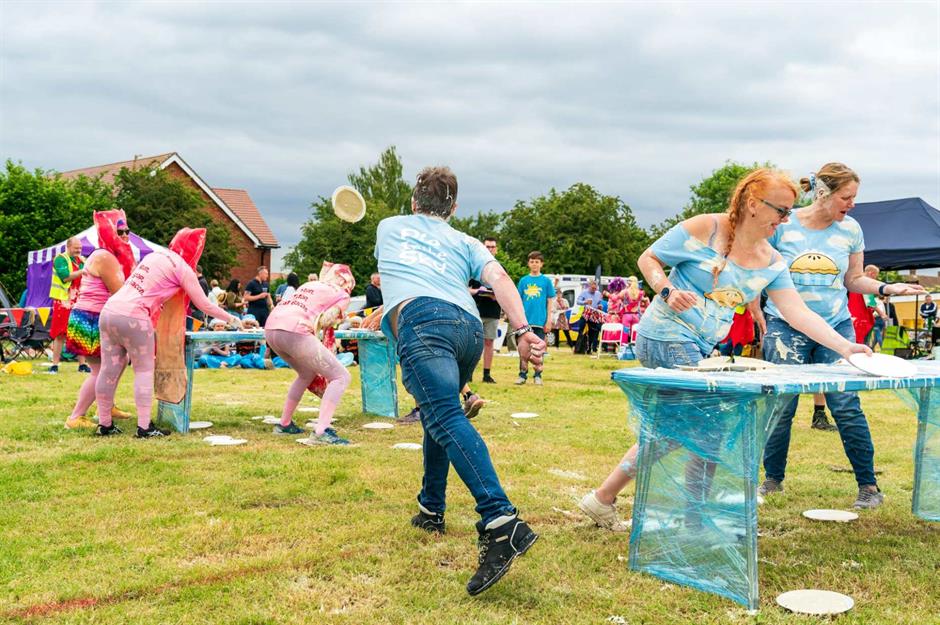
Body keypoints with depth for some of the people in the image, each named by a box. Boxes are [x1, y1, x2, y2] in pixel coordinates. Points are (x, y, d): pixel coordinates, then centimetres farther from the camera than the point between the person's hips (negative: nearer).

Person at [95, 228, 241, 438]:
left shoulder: (155, 254, 20)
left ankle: (104, 425, 18)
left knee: (109, 370, 10)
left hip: (110, 309, 7)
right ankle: (144, 427, 3)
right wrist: (231, 319, 17)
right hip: (133, 318, -7)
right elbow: (204, 305, 6)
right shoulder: (182, 268, 0)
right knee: (144, 370, 4)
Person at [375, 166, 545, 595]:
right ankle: (431, 510, 33)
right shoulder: (466, 243, 28)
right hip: (469, 326, 5)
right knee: (439, 411, 29)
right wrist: (522, 330, -3)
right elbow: (498, 278, 8)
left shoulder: (389, 226, 32)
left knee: (446, 418, -23)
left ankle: (501, 522, -43)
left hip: (420, 319, -4)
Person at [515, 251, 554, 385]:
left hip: (540, 321, -2)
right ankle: (523, 375, 13)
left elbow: (550, 301, 3)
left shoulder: (546, 281, 3)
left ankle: (538, 375, 12)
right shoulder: (523, 280, 8)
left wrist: (549, 320, -2)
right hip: (525, 321, 2)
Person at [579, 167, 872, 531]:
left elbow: (797, 312, 2)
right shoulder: (705, 229, -12)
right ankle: (695, 521, 6)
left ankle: (602, 499, 27)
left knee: (676, 430, 16)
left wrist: (844, 346, -7)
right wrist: (666, 291, -24)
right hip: (667, 337, -9)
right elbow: (648, 259, -6)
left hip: (700, 349, 9)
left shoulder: (771, 263, 6)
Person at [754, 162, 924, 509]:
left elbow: (854, 279, 12)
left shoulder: (850, 229, 3)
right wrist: (759, 316, 1)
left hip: (836, 326, 1)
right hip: (786, 327, -1)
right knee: (781, 406, 2)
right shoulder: (783, 225, -4)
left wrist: (887, 288, -4)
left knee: (847, 406, -6)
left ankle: (869, 486, 6)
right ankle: (772, 479, 20)